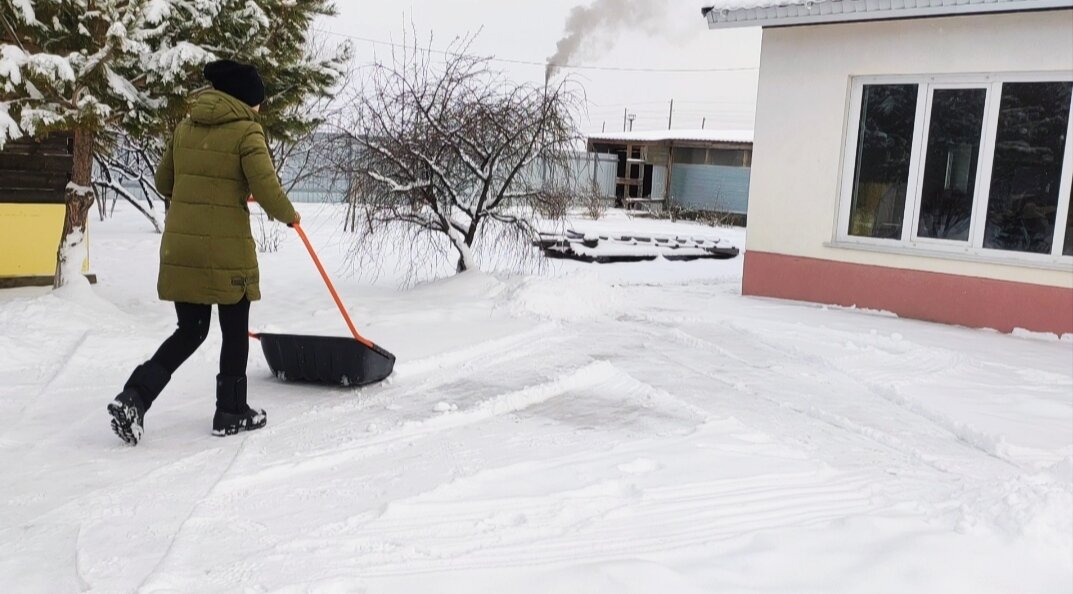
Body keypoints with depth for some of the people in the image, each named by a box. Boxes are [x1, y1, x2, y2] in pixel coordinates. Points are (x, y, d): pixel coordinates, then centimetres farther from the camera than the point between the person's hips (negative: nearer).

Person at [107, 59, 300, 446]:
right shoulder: (246, 132, -7)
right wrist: (288, 216, 5)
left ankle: (134, 397, 2)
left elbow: (163, 182, 20)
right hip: (227, 250, -6)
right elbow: (267, 189, -14)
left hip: (180, 247, 6)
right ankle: (231, 413, 19)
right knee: (235, 332, 10)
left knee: (190, 330, 15)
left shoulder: (185, 127, 12)